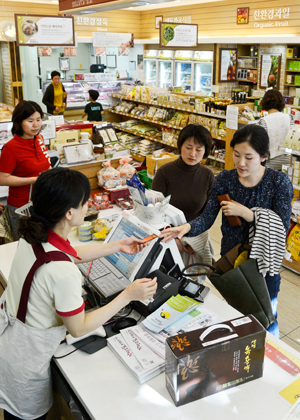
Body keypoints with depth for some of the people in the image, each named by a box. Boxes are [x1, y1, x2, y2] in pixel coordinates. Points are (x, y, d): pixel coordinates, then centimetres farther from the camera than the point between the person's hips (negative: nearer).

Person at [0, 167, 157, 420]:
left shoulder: (34, 236, -12)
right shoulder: (63, 272, -37)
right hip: (24, 359, -7)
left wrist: (117, 246, 12)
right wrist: (128, 296, -18)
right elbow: (79, 328, -20)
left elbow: (71, 254, 10)